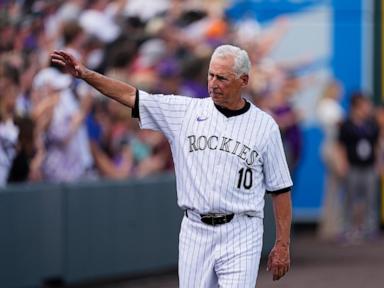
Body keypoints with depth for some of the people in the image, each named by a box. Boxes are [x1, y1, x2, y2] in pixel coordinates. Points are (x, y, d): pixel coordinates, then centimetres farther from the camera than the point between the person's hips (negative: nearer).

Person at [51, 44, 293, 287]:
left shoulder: (265, 126, 1)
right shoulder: (187, 111, 7)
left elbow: (280, 189, 3)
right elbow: (130, 95, 4)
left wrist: (283, 245, 0)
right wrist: (85, 74, -8)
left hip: (240, 237, -3)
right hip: (194, 232, 3)